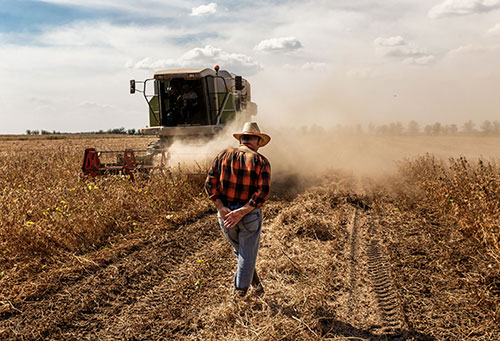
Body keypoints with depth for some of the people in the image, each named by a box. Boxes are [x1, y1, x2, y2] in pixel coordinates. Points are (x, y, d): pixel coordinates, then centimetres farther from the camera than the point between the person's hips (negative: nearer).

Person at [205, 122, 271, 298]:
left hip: (225, 215, 3)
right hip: (250, 216, -3)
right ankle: (239, 294, 22)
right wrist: (241, 212, -20)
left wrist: (221, 208, -12)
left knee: (240, 251, 25)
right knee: (247, 256, 13)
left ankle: (256, 284, 36)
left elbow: (210, 183, -7)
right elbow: (263, 192, -19)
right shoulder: (261, 161, -8)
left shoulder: (223, 155, 1)